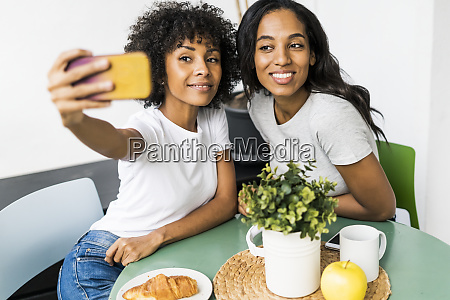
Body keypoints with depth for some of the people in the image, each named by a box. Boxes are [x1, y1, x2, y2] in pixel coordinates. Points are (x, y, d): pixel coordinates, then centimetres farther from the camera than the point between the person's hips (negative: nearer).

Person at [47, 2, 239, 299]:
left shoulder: (215, 118, -4)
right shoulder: (149, 126, -19)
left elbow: (226, 202, -7)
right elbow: (115, 142, -43)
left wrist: (157, 237, -19)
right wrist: (73, 118, -66)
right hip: (107, 264, -5)